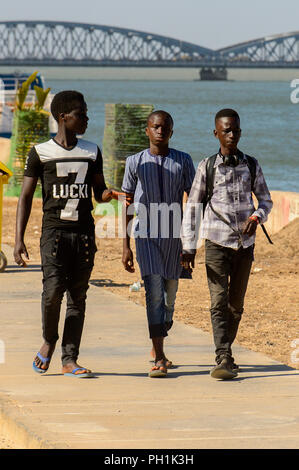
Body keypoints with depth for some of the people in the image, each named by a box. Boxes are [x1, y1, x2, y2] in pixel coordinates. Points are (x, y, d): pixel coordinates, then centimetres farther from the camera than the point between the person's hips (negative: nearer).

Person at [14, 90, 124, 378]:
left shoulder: (91, 152, 12)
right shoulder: (40, 153, 2)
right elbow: (26, 197, 4)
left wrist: (110, 194, -6)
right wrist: (18, 240, -4)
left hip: (84, 232, 3)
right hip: (54, 230, -3)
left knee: (78, 296, 2)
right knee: (53, 290, -16)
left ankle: (69, 359, 5)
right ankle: (49, 342, 9)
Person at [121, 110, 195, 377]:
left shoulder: (183, 162, 5)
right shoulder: (136, 162, 2)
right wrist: (126, 246, 0)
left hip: (174, 237, 2)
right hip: (147, 237, -2)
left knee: (170, 294, 10)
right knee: (154, 292, -14)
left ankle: (157, 348, 31)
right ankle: (160, 359, -19)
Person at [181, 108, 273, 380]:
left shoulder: (251, 166, 5)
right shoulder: (207, 167, -1)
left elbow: (266, 200, 13)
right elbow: (192, 206, 1)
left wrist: (256, 217, -10)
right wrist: (188, 247, -4)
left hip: (245, 244, 3)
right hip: (217, 244, -3)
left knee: (236, 304, 11)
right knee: (219, 303, -13)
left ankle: (226, 352, 27)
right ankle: (224, 360, -19)